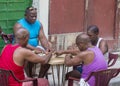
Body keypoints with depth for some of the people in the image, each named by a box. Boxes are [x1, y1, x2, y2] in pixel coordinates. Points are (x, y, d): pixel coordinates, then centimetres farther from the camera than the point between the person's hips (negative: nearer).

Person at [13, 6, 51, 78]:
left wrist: (48, 48, -23)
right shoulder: (19, 25, -15)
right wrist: (34, 49, -36)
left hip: (35, 47, 6)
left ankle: (40, 78, 0)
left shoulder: (38, 24, 4)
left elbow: (42, 38, -2)